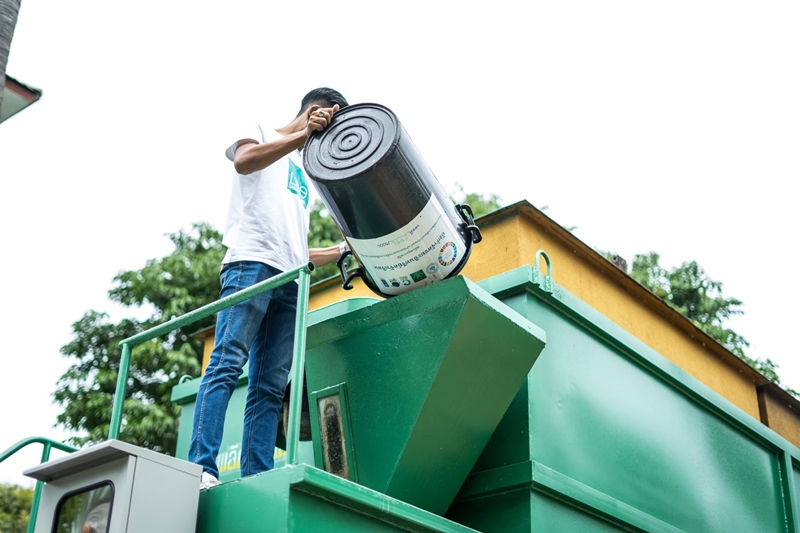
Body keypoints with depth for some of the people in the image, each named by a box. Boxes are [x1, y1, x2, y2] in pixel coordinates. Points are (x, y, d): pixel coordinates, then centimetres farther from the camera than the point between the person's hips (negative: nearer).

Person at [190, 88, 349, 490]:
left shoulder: (304, 176, 35)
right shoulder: (261, 132, 17)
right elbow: (243, 160, -10)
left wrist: (344, 250, 29)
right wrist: (304, 134, -13)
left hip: (289, 283, 7)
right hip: (251, 263, -7)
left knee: (270, 386, -4)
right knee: (228, 363, -19)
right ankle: (201, 468, -26)